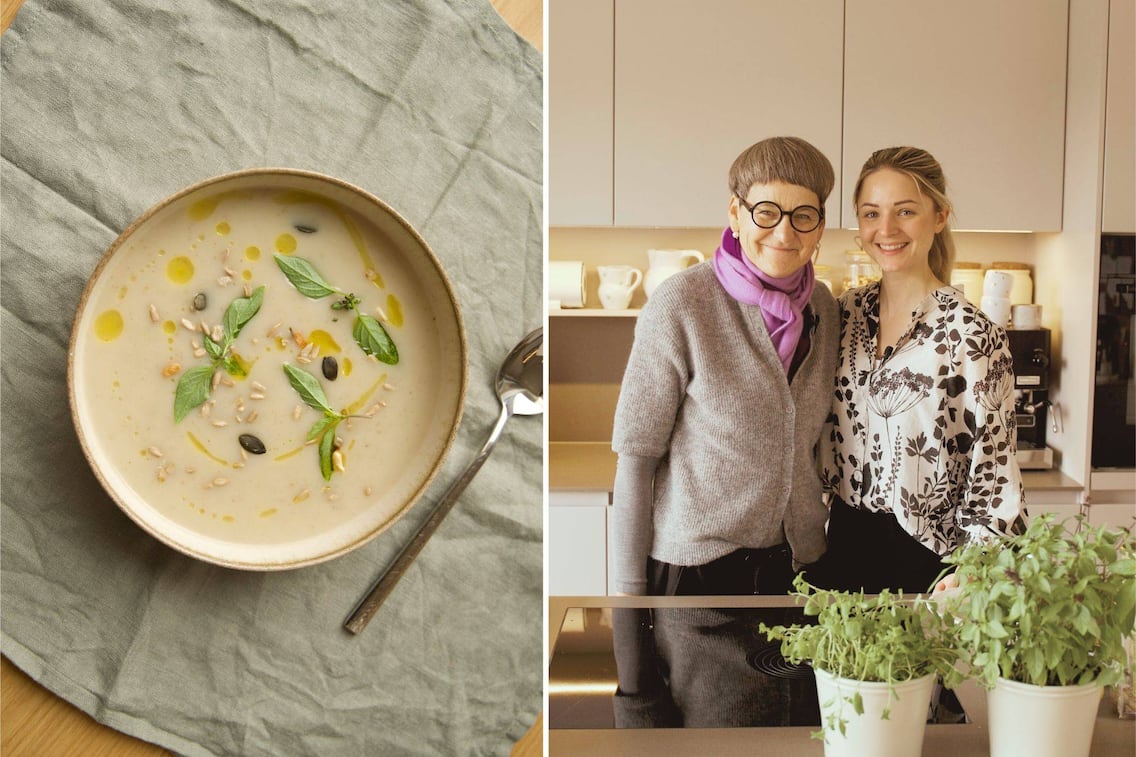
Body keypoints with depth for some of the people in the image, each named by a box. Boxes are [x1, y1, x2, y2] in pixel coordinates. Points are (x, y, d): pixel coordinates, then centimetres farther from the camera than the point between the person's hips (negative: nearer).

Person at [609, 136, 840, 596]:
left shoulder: (823, 307, 1)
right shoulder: (681, 304, -15)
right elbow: (635, 453, -13)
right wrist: (628, 585, -12)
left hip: (799, 558, 5)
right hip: (695, 561, -5)